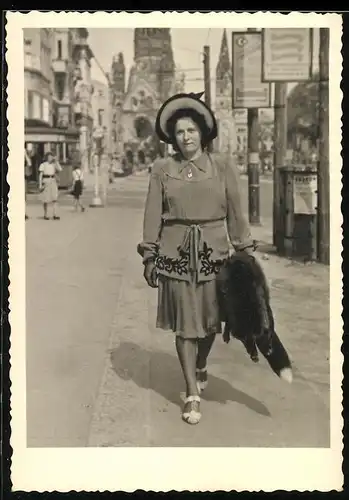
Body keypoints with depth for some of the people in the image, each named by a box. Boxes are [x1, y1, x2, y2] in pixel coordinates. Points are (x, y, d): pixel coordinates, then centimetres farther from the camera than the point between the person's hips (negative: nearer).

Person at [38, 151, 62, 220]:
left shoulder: (53, 165, 11)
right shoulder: (43, 165, -3)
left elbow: (60, 170, -5)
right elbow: (40, 175, -6)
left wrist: (56, 161, -2)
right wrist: (40, 185, -14)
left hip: (53, 182, 4)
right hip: (46, 182, -4)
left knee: (54, 199, -8)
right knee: (46, 200, 2)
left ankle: (55, 215, -12)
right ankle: (45, 215, 16)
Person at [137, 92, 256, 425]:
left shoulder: (223, 166, 3)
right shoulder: (162, 169, 3)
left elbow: (235, 213, 5)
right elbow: (152, 215, 4)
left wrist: (245, 251, 4)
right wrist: (149, 256, 1)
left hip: (213, 251, 1)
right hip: (176, 253, -1)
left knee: (210, 319, 10)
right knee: (184, 323, 1)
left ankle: (201, 366, 42)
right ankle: (192, 394, 11)